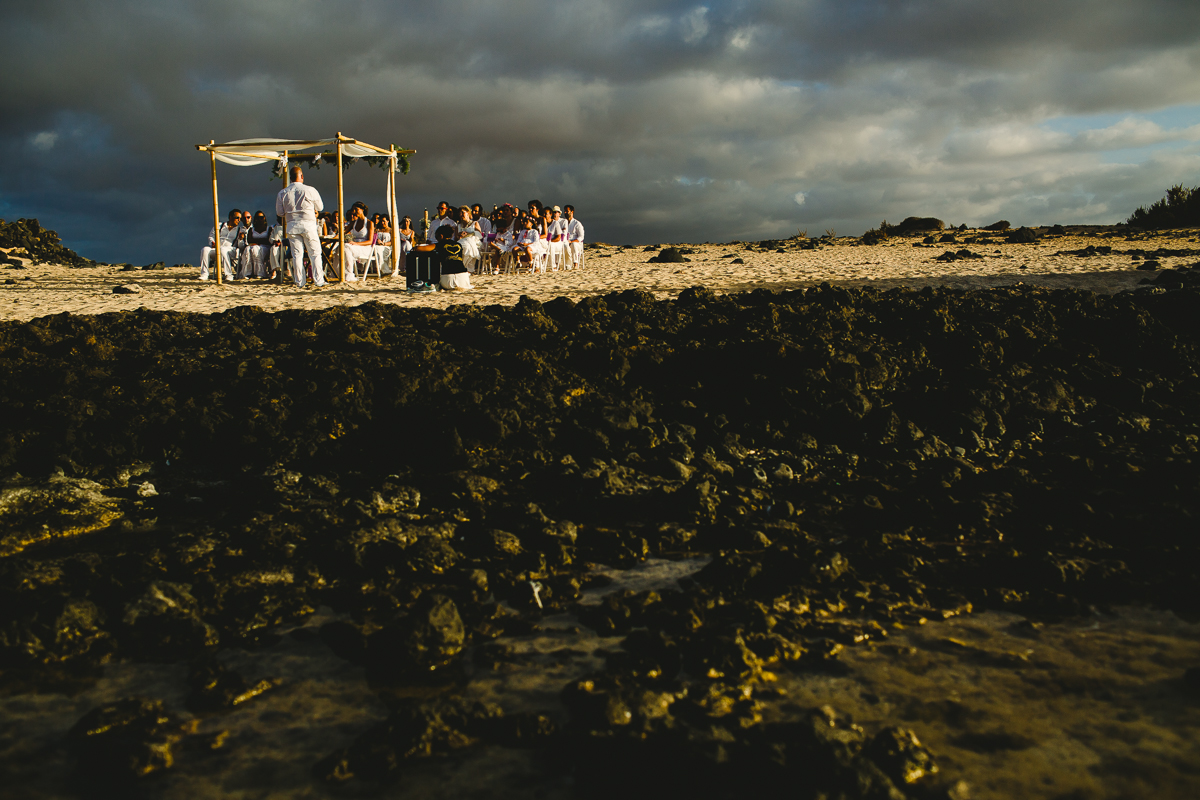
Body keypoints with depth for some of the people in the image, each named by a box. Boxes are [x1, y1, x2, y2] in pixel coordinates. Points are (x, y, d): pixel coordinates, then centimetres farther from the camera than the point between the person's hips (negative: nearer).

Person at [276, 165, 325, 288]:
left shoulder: (283, 193, 0)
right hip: (308, 224, -2)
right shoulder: (310, 190, -7)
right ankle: (318, 280, 4)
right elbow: (320, 207, 4)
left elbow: (280, 212, 6)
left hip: (292, 226, 3)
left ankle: (299, 282, 7)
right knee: (315, 253, 5)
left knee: (296, 254, 6)